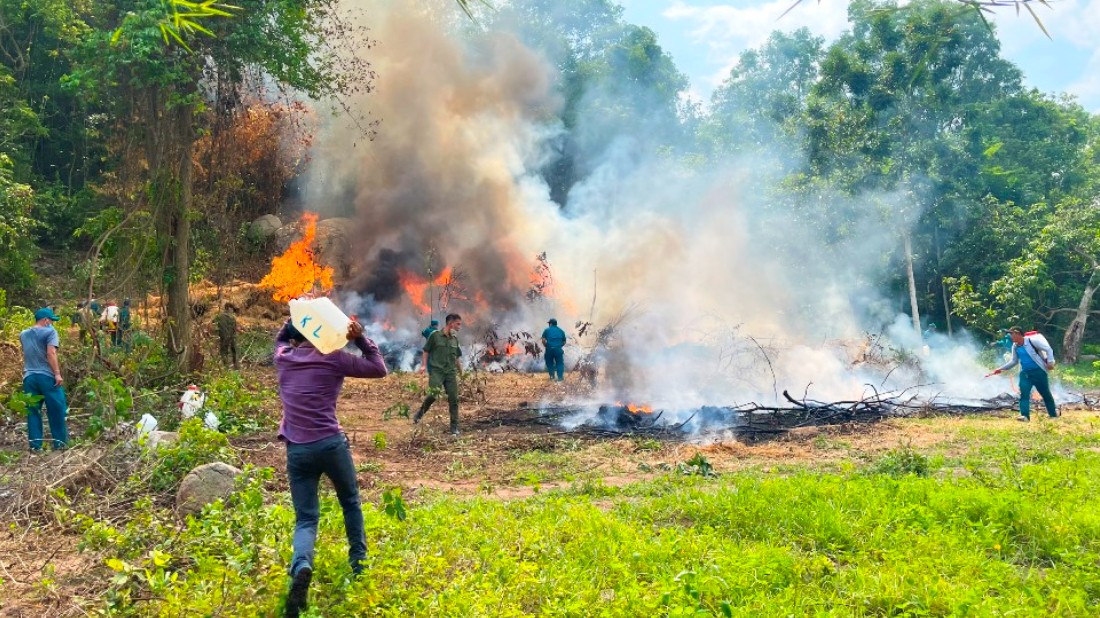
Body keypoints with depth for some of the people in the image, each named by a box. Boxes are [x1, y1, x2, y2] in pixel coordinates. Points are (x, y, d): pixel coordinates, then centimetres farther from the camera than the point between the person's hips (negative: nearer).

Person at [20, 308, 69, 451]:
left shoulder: (23, 335, 16)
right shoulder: (49, 331, -5)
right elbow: (51, 353, -16)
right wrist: (57, 373, -17)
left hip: (29, 377, 6)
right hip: (47, 376, -6)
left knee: (32, 412, 8)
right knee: (56, 410, 4)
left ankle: (35, 444, 7)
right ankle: (60, 442, 7)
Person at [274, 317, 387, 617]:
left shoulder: (282, 357, 8)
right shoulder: (333, 358, -3)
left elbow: (280, 339, 35)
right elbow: (380, 369, 5)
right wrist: (360, 338, 3)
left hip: (296, 449, 3)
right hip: (330, 443, -2)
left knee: (305, 519, 5)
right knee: (350, 502, 23)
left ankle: (301, 567, -23)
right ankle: (359, 562, 29)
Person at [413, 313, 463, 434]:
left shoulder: (455, 339, 13)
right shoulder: (435, 336, -2)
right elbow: (426, 351, 4)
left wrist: (461, 372, 23)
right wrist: (424, 365, -6)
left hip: (451, 373, 5)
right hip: (436, 371, -5)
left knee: (453, 399, 0)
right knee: (434, 394, -22)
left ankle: (454, 428, 7)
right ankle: (420, 413, 6)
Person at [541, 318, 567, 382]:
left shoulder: (547, 330, 6)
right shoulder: (561, 331, 14)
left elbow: (543, 340, -3)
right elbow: (564, 342, 12)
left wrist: (546, 346, 11)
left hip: (549, 349, -1)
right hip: (558, 349, 1)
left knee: (549, 363, 16)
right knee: (560, 363, 8)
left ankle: (551, 375, 7)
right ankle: (560, 377, -1)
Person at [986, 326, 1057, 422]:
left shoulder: (1031, 341, -13)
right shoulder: (1015, 347, 7)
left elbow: (1048, 350, -11)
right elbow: (1013, 361, 17)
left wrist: (1050, 362, -20)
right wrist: (1001, 369, 12)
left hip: (1039, 372, -5)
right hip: (1025, 373, 5)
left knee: (1046, 394, 8)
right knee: (1023, 394, -10)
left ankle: (1054, 414, 23)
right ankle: (1025, 415, -15)